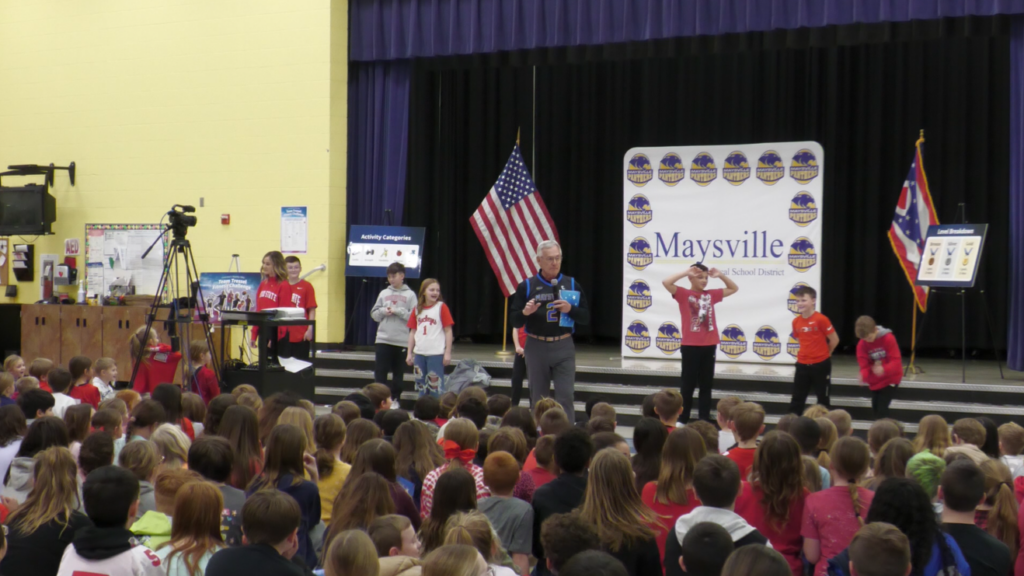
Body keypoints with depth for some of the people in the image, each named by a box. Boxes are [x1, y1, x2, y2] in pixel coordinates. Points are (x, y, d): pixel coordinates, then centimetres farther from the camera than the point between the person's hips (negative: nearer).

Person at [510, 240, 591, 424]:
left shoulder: (571, 284, 5)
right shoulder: (526, 286, 3)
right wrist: (525, 312, -19)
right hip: (536, 347, 0)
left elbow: (586, 318, 5)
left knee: (566, 396, -5)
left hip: (564, 347, 0)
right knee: (538, 398, 9)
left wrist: (570, 309, -14)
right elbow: (515, 322, 2)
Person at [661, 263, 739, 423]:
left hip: (709, 346, 4)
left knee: (706, 385, 9)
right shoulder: (683, 294, -4)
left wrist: (720, 275, 6)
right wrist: (686, 272, -15)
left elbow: (733, 288, 20)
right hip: (690, 346, -4)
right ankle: (683, 419, 10)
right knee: (688, 385, 2)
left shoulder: (711, 295, 9)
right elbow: (666, 282, -19)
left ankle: (704, 419, 15)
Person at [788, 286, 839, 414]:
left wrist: (824, 354, 4)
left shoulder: (821, 319, -16)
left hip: (821, 364, -5)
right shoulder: (796, 321, 1)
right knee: (797, 397, 6)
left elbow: (834, 340, -9)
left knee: (823, 397, 8)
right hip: (802, 364, 5)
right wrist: (807, 353, 9)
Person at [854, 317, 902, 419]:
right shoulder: (861, 345, -10)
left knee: (882, 408, -14)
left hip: (890, 379, -5)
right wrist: (863, 375, -35)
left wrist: (884, 369, -44)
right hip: (875, 381, 5)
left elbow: (896, 361, -24)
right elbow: (864, 364, -10)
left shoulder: (888, 338, -21)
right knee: (875, 408, 14)